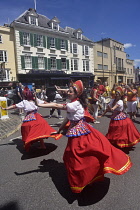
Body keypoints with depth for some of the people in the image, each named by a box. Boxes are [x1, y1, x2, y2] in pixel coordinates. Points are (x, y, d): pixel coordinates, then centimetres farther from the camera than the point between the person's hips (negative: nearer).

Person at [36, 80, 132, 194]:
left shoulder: (76, 104, -22)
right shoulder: (73, 104, 7)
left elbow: (58, 106, -28)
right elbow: (67, 118, 14)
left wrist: (40, 105, -25)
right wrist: (59, 130, 19)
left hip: (79, 130, -9)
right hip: (75, 130, 9)